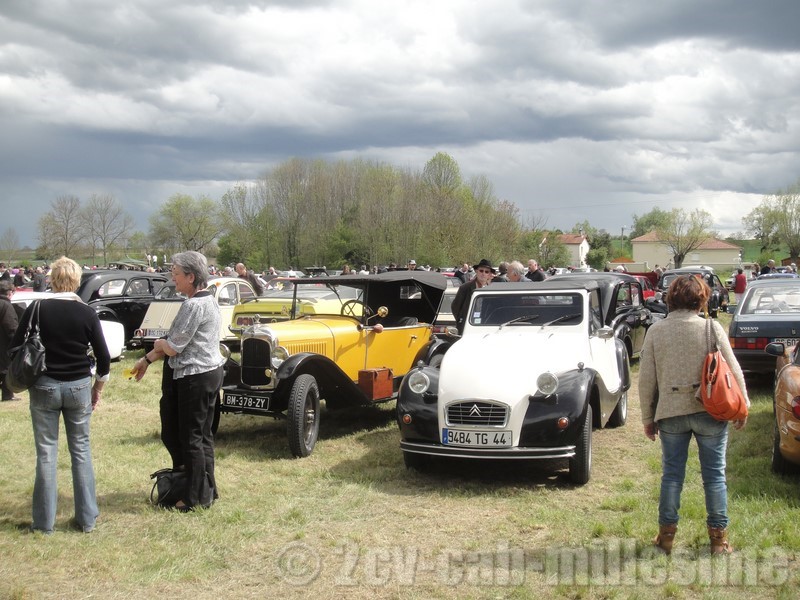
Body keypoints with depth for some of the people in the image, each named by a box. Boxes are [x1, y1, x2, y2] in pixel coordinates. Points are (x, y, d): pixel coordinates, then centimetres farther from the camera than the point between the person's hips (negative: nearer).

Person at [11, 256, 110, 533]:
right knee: (81, 449, 11)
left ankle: (44, 521, 13)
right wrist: (98, 388, 12)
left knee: (46, 452, 7)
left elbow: (16, 349, -3)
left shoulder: (36, 309, -7)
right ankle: (87, 518, 15)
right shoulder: (87, 313, -6)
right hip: (79, 386, 1)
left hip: (44, 386, -1)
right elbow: (103, 357, -2)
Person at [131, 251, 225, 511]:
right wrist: (147, 359, 16)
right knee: (203, 434, 17)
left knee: (191, 437, 0)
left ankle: (196, 498, 9)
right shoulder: (207, 300, 12)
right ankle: (207, 490, 26)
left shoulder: (194, 305, -20)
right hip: (210, 372, 10)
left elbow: (173, 347, -18)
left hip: (195, 377, -10)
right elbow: (178, 343, 16)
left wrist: (157, 344, 4)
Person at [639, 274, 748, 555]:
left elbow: (646, 379, 1)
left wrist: (648, 417, 9)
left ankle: (666, 535, 17)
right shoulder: (711, 328, -5)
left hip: (671, 413, 1)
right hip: (710, 411, -1)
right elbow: (733, 371, -2)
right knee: (714, 474, 9)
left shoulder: (655, 331, -1)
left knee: (671, 474, 11)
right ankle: (718, 537, 15)